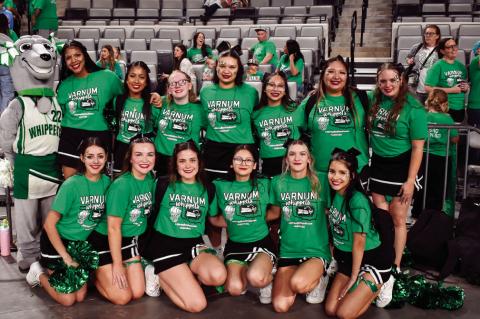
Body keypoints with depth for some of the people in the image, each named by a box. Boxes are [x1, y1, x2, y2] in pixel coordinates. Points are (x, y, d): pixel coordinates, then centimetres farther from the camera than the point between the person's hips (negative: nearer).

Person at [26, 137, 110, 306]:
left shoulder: (106, 182, -7)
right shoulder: (72, 185, -23)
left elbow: (105, 215, 8)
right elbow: (49, 223, -19)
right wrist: (66, 257, -17)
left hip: (82, 243, 5)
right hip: (57, 241, -5)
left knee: (80, 296, 3)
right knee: (68, 299, -8)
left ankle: (51, 269, 26)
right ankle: (39, 273, 18)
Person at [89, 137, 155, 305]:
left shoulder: (150, 179, -5)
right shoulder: (121, 185, -26)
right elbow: (113, 227, -22)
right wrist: (117, 264, -17)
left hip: (129, 240, 7)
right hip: (104, 241, -7)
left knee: (138, 293, 3)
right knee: (122, 297, -5)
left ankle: (105, 272, 26)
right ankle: (94, 273, 18)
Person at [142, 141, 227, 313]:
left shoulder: (207, 190, 5)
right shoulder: (163, 185, -5)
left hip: (194, 245, 4)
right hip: (165, 244, -4)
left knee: (219, 276, -30)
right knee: (197, 304, -19)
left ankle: (169, 275, -1)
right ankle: (158, 274, 7)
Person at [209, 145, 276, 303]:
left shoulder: (264, 184, 0)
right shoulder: (220, 186, 0)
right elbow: (214, 219, 6)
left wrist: (259, 219, -3)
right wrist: (232, 222, -4)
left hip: (262, 242, -1)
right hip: (235, 244, 2)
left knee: (255, 277, -31)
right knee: (235, 289, -21)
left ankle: (268, 280, 5)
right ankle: (244, 273, 14)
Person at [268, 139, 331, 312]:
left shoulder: (319, 181, -4)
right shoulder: (278, 182, 2)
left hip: (317, 250, -2)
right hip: (288, 250, 3)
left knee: (297, 283, -33)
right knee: (280, 306, -12)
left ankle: (319, 279, 4)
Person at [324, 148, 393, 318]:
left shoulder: (357, 200, -26)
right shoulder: (334, 193, -3)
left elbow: (359, 242, -21)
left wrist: (354, 277, -13)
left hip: (373, 261, -7)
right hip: (347, 258, 7)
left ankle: (378, 288, 11)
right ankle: (367, 287, 20)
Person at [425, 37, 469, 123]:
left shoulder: (461, 65, 9)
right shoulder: (438, 66, -10)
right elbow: (428, 88, -17)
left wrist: (467, 87, -2)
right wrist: (451, 90, -16)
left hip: (460, 108, 6)